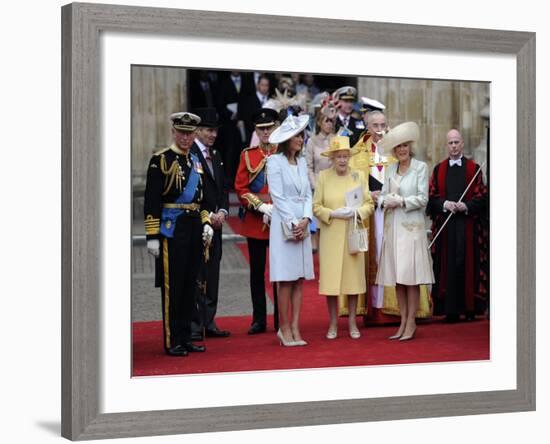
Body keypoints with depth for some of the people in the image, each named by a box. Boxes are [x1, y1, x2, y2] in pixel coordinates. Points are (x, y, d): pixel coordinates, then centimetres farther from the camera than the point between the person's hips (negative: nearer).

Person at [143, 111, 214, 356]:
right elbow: (151, 201, -11)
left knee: (189, 285, 10)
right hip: (172, 228, -7)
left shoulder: (195, 161, 15)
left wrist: (206, 223, 11)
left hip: (194, 229, 7)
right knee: (172, 287, -2)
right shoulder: (161, 160, -7)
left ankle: (185, 338, 18)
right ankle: (172, 342, 4)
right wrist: (152, 236, -15)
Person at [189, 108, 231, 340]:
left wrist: (222, 212, 2)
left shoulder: (215, 155, 16)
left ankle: (208, 322, 16)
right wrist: (208, 216, -13)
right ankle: (194, 324, -1)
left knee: (212, 275, 10)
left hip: (215, 223, 8)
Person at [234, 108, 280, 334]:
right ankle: (259, 320, 13)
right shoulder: (248, 155, 6)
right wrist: (261, 207, -10)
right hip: (255, 221, 1)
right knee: (257, 271, 6)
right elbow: (240, 188, 2)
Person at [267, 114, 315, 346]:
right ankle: (284, 329, 1)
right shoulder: (275, 161, -4)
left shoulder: (302, 162, 14)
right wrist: (293, 223, -13)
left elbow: (308, 194, 11)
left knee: (299, 278, 5)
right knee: (285, 279, -5)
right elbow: (277, 196, -9)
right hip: (283, 224, -6)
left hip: (302, 224, 6)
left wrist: (305, 220, -5)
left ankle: (295, 328, 9)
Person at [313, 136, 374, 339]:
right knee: (331, 279, -2)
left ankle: (352, 322, 15)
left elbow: (369, 204, 6)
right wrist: (333, 213, -15)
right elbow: (316, 206, 0)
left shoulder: (359, 176, 6)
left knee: (353, 276, 4)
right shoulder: (323, 177, 1)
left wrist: (357, 212, -12)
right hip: (331, 236, -1)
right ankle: (333, 324, 8)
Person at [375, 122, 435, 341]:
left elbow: (423, 199, -6)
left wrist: (401, 201, -12)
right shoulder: (390, 169, 14)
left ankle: (411, 323, -1)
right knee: (397, 277, 5)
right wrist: (386, 201, -11)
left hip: (411, 226, -5)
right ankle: (403, 322, 12)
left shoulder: (420, 167, -1)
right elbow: (382, 196, 11)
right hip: (392, 226, 5)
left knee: (410, 277, -6)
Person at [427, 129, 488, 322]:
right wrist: (445, 204, -12)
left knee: (467, 263, -2)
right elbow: (431, 196, 6)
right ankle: (450, 309, 2)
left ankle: (470, 307, 5)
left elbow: (482, 196, 1)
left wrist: (466, 206, -15)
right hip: (445, 225, 1)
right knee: (448, 264, -1)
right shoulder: (439, 169, 11)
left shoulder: (473, 168, 6)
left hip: (468, 224, -1)